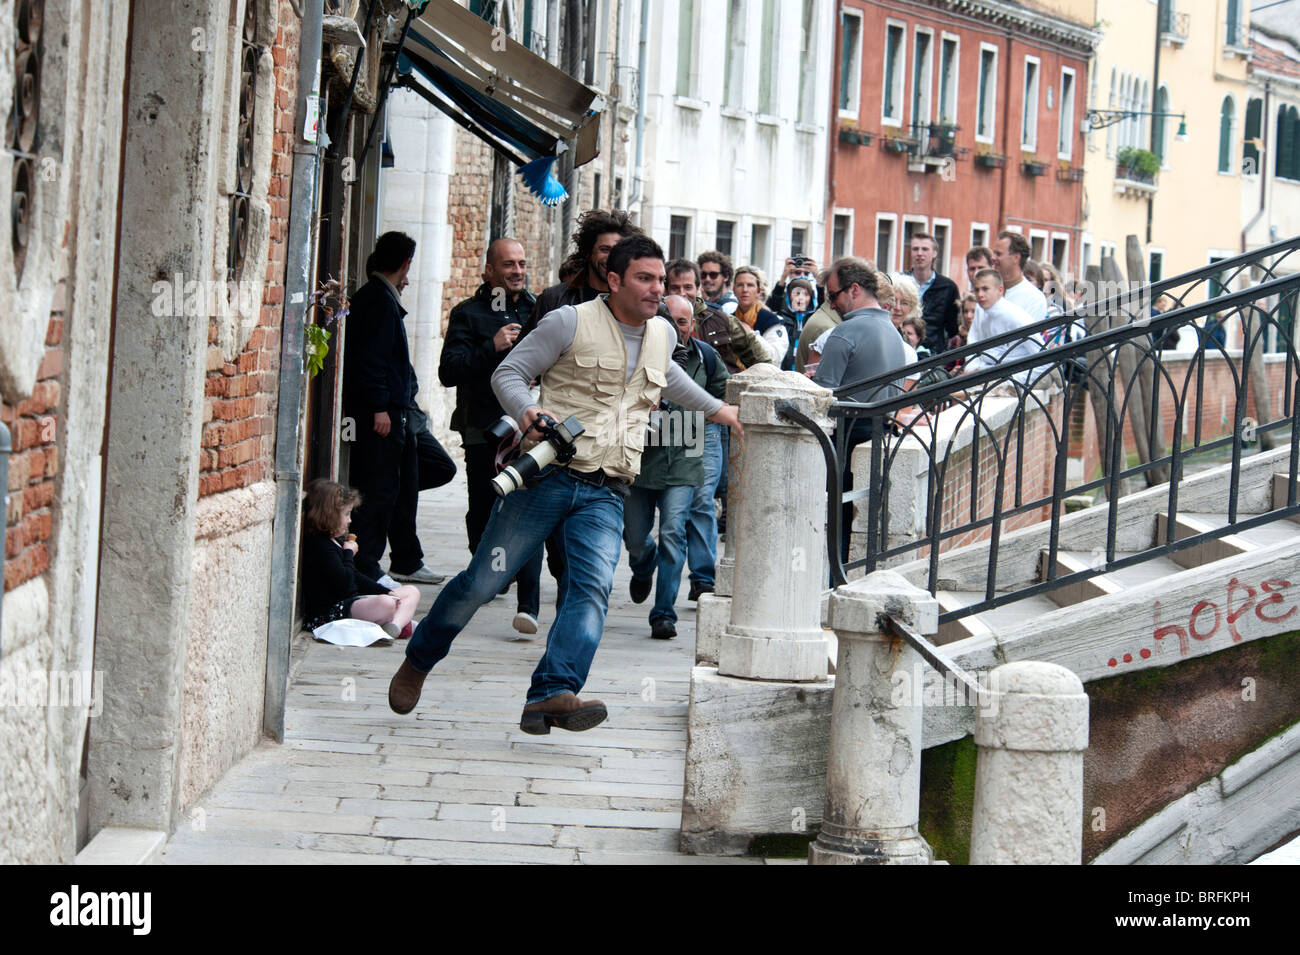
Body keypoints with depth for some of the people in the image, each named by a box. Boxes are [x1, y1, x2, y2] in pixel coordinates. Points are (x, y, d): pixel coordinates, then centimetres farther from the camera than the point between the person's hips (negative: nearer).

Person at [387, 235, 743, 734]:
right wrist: (526, 410, -20)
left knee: (593, 588, -19)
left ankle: (553, 694, -30)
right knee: (483, 581, -3)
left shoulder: (662, 334, 17)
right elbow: (508, 373, -1)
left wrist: (714, 407, 48)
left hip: (605, 494, 4)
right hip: (548, 474, -4)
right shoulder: (570, 322, -3)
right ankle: (417, 662, 20)